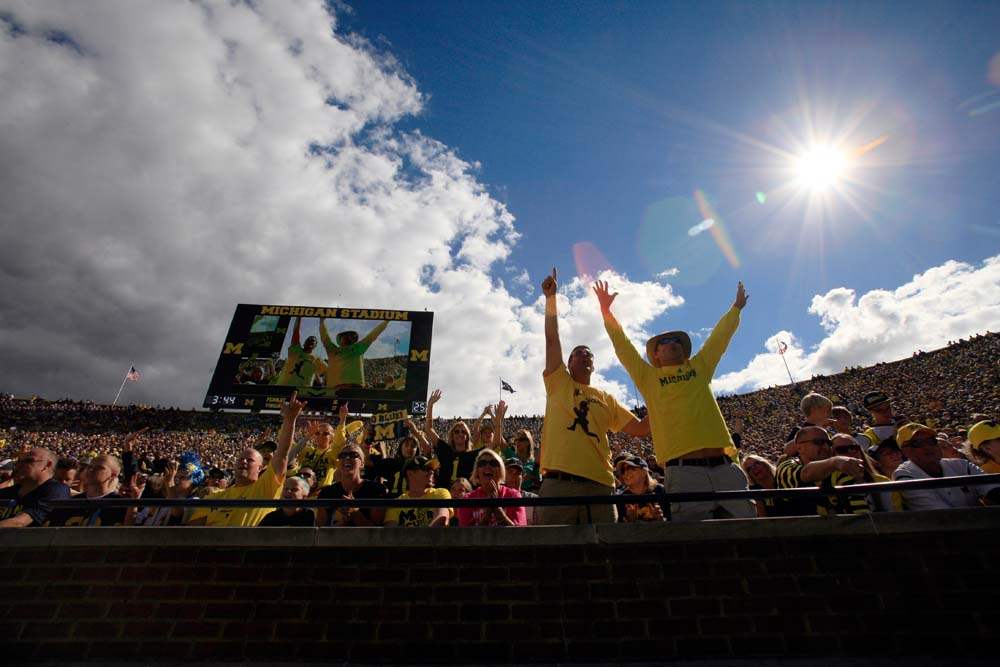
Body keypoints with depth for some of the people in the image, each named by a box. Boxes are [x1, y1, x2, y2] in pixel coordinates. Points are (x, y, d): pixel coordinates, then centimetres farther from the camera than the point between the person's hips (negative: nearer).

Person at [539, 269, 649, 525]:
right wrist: (551, 297, 1)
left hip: (599, 484, 3)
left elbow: (640, 429, 21)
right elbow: (552, 339, 6)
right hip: (558, 482, -3)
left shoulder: (606, 398, 22)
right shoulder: (558, 383, 15)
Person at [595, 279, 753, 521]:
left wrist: (737, 306, 42)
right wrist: (606, 310, 11)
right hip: (684, 472, -3)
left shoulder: (700, 367, 22)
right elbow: (622, 345, 11)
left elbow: (720, 336, 32)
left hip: (724, 467, 3)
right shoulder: (649, 377, 13)